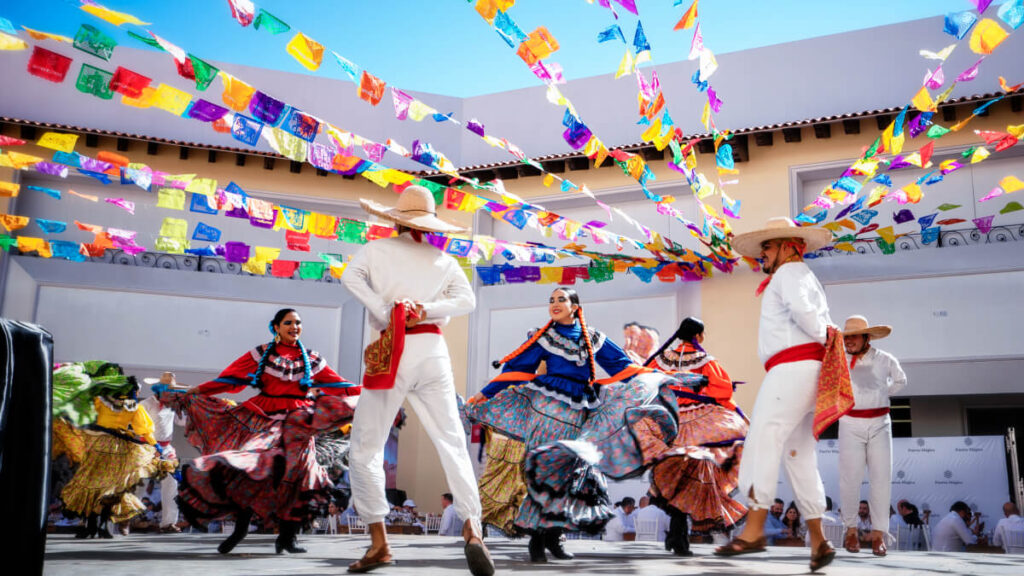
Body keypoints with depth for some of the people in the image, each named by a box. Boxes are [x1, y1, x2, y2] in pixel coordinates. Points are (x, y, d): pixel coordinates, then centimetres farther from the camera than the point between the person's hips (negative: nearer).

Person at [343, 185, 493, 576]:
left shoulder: (376, 249, 7)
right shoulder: (444, 260, 14)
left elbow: (351, 277, -11)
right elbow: (467, 300, 0)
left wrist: (387, 314, -14)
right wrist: (427, 310, -9)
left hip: (392, 354, -2)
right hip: (432, 350, 3)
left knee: (365, 447, 7)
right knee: (451, 442, 5)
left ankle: (379, 542, 4)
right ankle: (472, 528, -11)